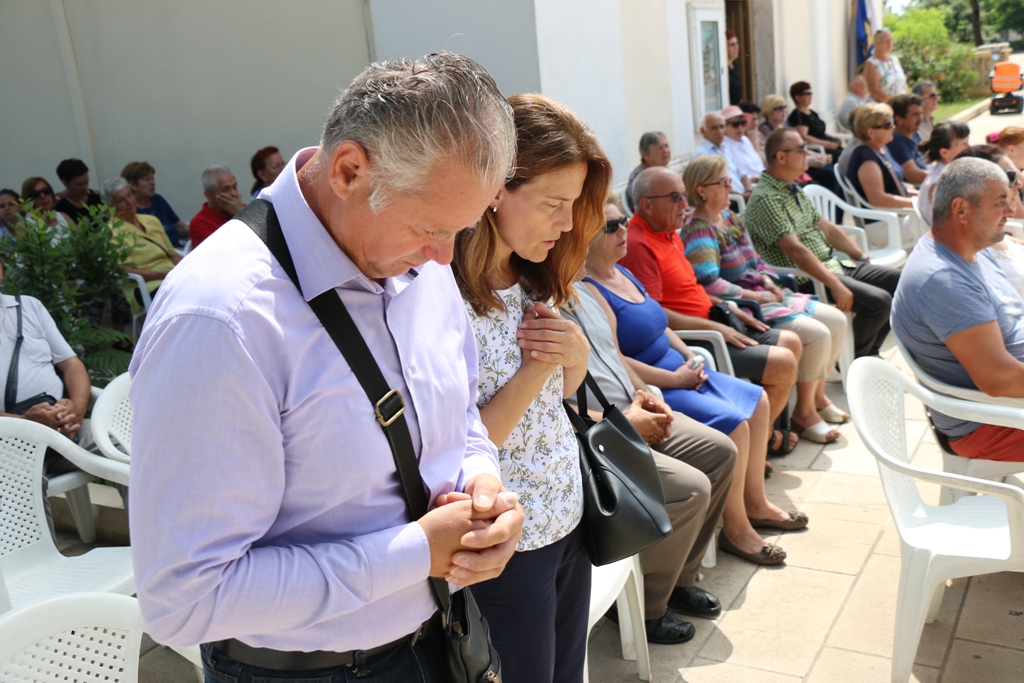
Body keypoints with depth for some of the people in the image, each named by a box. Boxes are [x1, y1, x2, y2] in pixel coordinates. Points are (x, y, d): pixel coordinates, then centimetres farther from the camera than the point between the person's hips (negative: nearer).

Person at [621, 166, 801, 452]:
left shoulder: (668, 232, 12)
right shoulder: (638, 244, -21)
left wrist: (727, 309, 14)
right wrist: (714, 327, -19)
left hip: (708, 324, 11)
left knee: (790, 342, 13)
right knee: (782, 363, -14)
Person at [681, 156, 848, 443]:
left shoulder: (729, 217, 13)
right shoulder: (698, 231, -16)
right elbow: (710, 285, -25)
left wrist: (769, 282, 0)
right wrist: (756, 296, -17)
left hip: (762, 293, 10)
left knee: (837, 321, 5)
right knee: (817, 334, -21)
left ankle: (817, 396, 19)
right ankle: (803, 413, -4)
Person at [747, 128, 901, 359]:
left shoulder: (794, 191, 15)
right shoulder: (765, 199, -17)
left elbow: (827, 227, 22)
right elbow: (795, 249, -25)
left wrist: (863, 258, 15)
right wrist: (835, 285, -29)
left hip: (833, 264, 10)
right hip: (807, 279, -10)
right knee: (878, 301, -23)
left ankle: (869, 353, 14)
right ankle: (854, 360, 1)